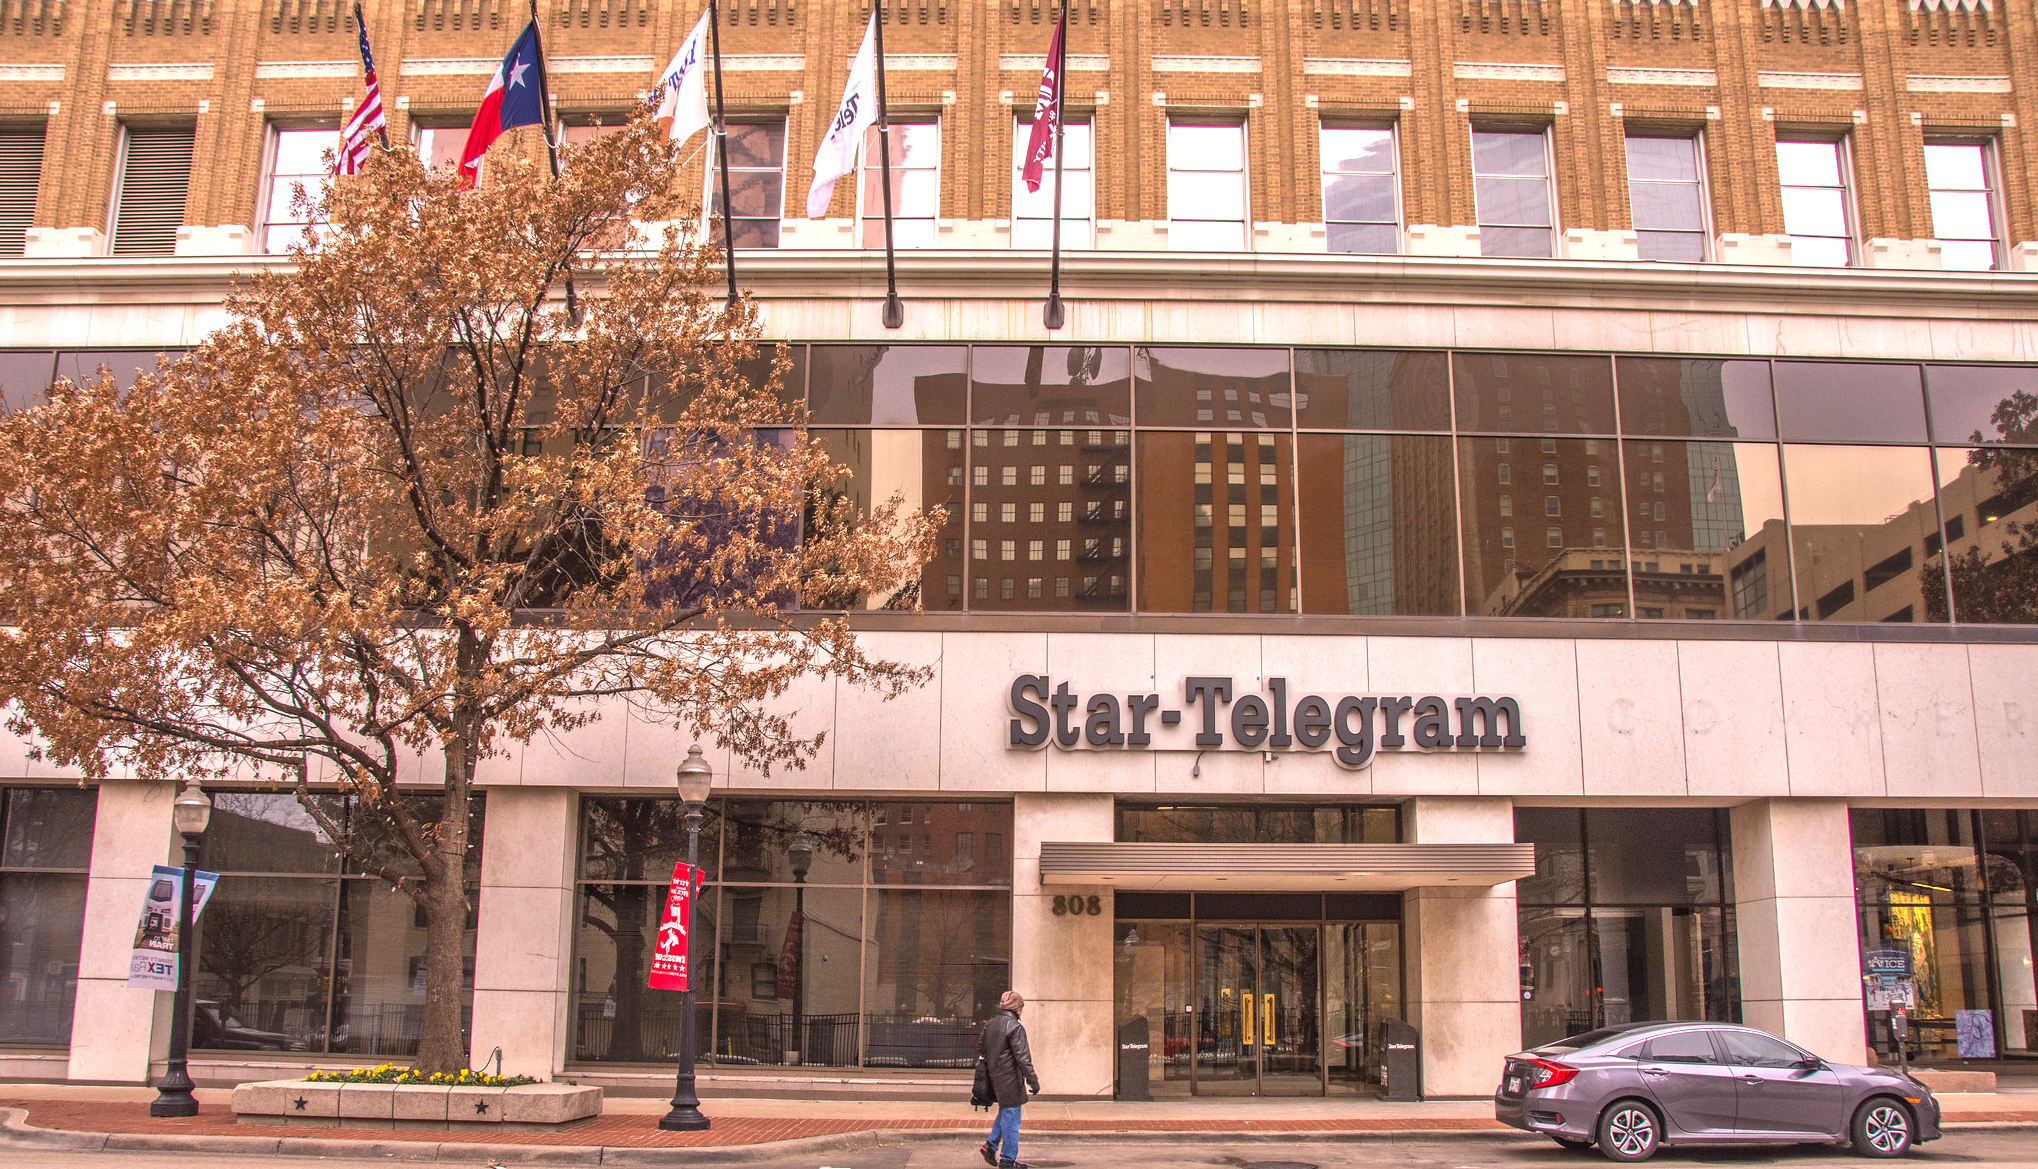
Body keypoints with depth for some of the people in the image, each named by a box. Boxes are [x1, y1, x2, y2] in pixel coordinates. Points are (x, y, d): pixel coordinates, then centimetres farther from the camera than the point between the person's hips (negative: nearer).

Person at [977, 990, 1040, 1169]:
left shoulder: (990, 1025, 8)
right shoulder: (1015, 1027, -17)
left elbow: (980, 1048, 18)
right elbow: (1023, 1058, -19)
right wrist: (1033, 1081, -15)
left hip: (995, 1077, 8)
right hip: (1009, 1078, -8)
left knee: (1004, 1112, 23)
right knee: (1011, 1117, 1)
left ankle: (991, 1146, 18)